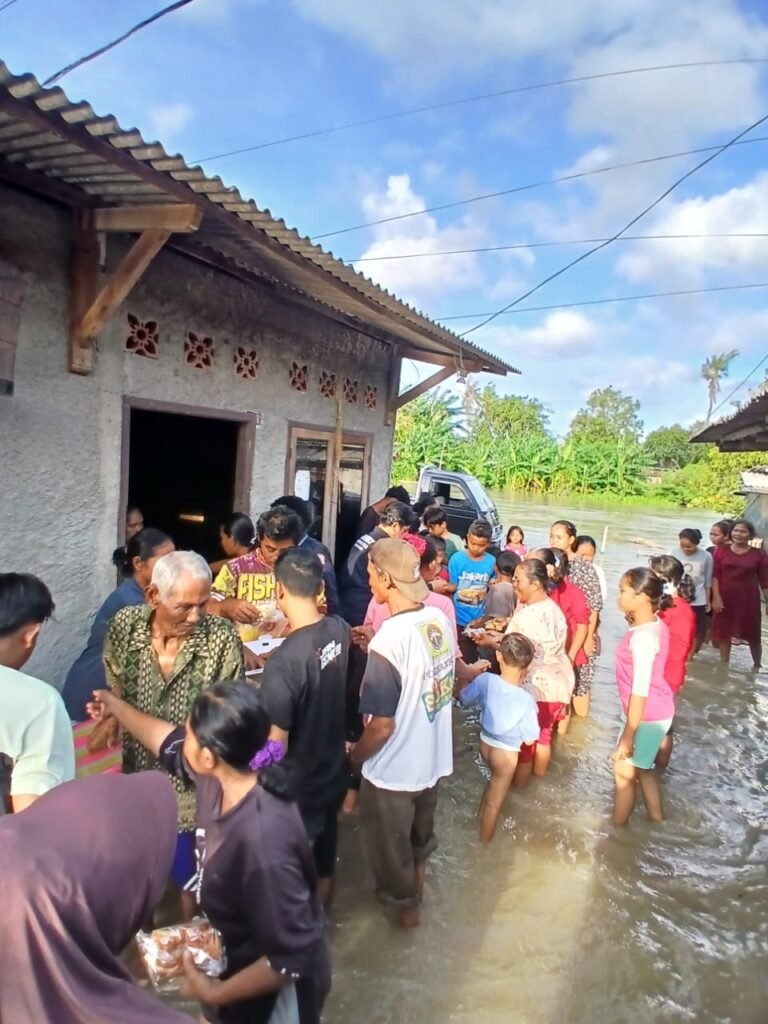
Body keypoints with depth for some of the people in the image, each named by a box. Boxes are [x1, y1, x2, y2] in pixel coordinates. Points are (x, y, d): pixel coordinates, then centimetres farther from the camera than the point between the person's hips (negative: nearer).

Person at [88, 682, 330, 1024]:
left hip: (272, 987, -7)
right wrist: (115, 706, 15)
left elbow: (294, 955, -32)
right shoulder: (222, 774, -17)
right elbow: (170, 742, 5)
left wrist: (217, 993, -21)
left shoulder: (263, 840, -42)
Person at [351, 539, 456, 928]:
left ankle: (405, 904, 46)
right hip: (433, 757, 7)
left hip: (394, 769, -6)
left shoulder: (389, 639, -31)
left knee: (390, 844, 23)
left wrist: (355, 756, -8)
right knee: (420, 831, 32)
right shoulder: (439, 619, -10)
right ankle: (417, 879, 56)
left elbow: (382, 725, -25)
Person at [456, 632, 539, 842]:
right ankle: (484, 843, 37)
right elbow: (529, 739, -17)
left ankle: (480, 816, 56)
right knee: (495, 803, 18)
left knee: (495, 781, 36)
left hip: (485, 743, 5)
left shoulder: (485, 680, -20)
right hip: (506, 753, -4)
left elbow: (464, 697, 0)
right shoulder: (526, 700, -30)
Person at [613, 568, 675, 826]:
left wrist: (628, 736, -21)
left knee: (624, 771, 10)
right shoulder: (654, 625, -1)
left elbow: (641, 691, -26)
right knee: (643, 767, 26)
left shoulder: (643, 637, -28)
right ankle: (656, 818, 43)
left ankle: (618, 826, 28)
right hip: (655, 711, 9)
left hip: (647, 716, -9)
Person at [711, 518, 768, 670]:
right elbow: (715, 575, -3)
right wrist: (716, 597, -11)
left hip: (748, 599, -1)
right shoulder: (722, 551, 0)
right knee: (724, 633, 10)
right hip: (726, 598, 1)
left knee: (753, 635, 8)